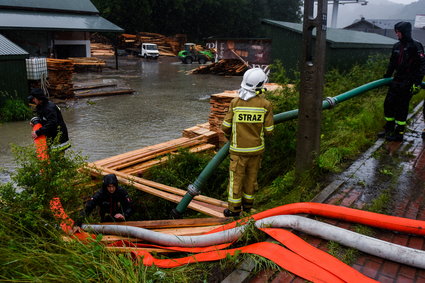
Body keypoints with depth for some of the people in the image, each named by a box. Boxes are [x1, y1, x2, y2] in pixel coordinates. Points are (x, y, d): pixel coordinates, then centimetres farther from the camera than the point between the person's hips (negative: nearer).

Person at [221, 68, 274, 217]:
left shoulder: (236, 102, -12)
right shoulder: (265, 104, -12)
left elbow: (225, 126, -6)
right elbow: (268, 130, -7)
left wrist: (229, 134, 16)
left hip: (239, 149, -2)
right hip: (256, 148, 2)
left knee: (236, 177, 9)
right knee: (251, 176, 18)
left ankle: (234, 209, 16)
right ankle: (247, 204, 33)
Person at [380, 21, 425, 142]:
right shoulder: (397, 46, 11)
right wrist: (386, 77, 22)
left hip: (408, 83, -7)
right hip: (396, 81, 7)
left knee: (401, 109, -3)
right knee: (388, 104, 9)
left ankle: (399, 134, 8)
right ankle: (389, 129, 24)